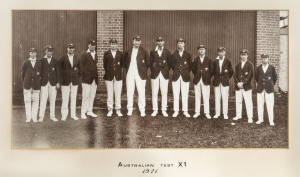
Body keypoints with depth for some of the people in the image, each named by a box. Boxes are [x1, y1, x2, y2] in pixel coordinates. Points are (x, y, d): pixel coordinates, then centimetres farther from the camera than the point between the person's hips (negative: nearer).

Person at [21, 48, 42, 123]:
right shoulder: (25, 63, 6)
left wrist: (38, 81, 8)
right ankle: (28, 117, 5)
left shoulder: (39, 63, 7)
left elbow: (41, 73, 12)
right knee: (27, 101, -1)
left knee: (35, 101, 0)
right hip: (27, 85, 0)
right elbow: (23, 73, 11)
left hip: (36, 85, 0)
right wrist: (25, 82, 11)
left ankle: (34, 117, 7)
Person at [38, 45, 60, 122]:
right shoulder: (42, 61, 6)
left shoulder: (55, 61, 9)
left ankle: (52, 116, 13)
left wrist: (58, 82, 0)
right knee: (43, 100, -3)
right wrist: (39, 82, -1)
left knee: (52, 100, 5)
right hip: (44, 83, -1)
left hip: (53, 83, 1)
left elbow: (57, 72, 7)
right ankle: (41, 116, 3)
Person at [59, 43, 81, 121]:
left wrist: (77, 77, 8)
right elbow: (59, 69, 5)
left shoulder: (77, 58, 8)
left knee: (74, 98, 5)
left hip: (74, 81, 2)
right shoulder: (62, 58, 1)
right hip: (65, 82, -2)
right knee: (65, 98, -3)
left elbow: (79, 68, 17)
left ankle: (73, 114, 12)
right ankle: (64, 115, 3)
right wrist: (61, 78, 2)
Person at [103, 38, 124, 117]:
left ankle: (118, 110, 7)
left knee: (118, 93, 0)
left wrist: (118, 71, 11)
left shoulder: (120, 54, 7)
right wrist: (108, 72, 10)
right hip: (109, 76, 0)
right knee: (109, 94, 2)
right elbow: (104, 64, 9)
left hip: (118, 76, 0)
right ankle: (110, 110, 9)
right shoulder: (106, 53, 5)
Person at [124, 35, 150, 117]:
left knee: (141, 92, -3)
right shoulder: (128, 51, 9)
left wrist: (144, 71, 3)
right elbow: (125, 61, 20)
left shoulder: (144, 51, 3)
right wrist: (127, 69, 9)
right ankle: (129, 109, 10)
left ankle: (142, 110, 4)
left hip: (140, 74, -2)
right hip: (130, 74, 2)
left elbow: (148, 62, 8)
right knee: (129, 92, 2)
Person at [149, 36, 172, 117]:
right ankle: (155, 110, 8)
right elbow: (151, 63, 11)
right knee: (154, 93, 0)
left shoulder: (167, 52, 5)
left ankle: (164, 110, 7)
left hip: (164, 74, 0)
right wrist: (153, 71, 8)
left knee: (164, 93, 0)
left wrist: (165, 71, 10)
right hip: (155, 74, 0)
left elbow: (169, 63, 11)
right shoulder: (152, 52, 6)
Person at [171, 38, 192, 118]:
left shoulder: (188, 55, 5)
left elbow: (190, 65, 10)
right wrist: (176, 72, 9)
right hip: (176, 76, 1)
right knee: (176, 94, 0)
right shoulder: (174, 54, 6)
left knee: (185, 95, 0)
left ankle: (185, 111, 7)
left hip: (185, 77, 0)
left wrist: (186, 73, 7)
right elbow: (172, 64, 12)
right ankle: (176, 111, 6)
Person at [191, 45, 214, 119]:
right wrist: (196, 75, 7)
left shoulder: (209, 60, 5)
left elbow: (212, 69, 5)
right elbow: (193, 69, 14)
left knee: (206, 97, -3)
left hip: (206, 81, -2)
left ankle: (207, 113, 2)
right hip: (197, 80, 2)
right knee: (197, 97, 4)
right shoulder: (195, 60, 9)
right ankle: (197, 112, 10)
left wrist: (208, 77, 1)